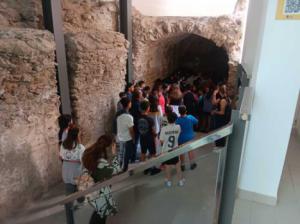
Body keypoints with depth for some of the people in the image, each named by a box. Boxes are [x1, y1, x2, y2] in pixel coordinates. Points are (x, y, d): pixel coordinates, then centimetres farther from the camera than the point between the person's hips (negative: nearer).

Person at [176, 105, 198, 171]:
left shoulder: (177, 120, -26)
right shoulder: (190, 117, -18)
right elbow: (196, 122, 2)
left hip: (181, 138, -2)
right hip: (190, 137, 2)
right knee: (190, 150, 21)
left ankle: (182, 165, 27)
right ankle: (192, 164, 33)